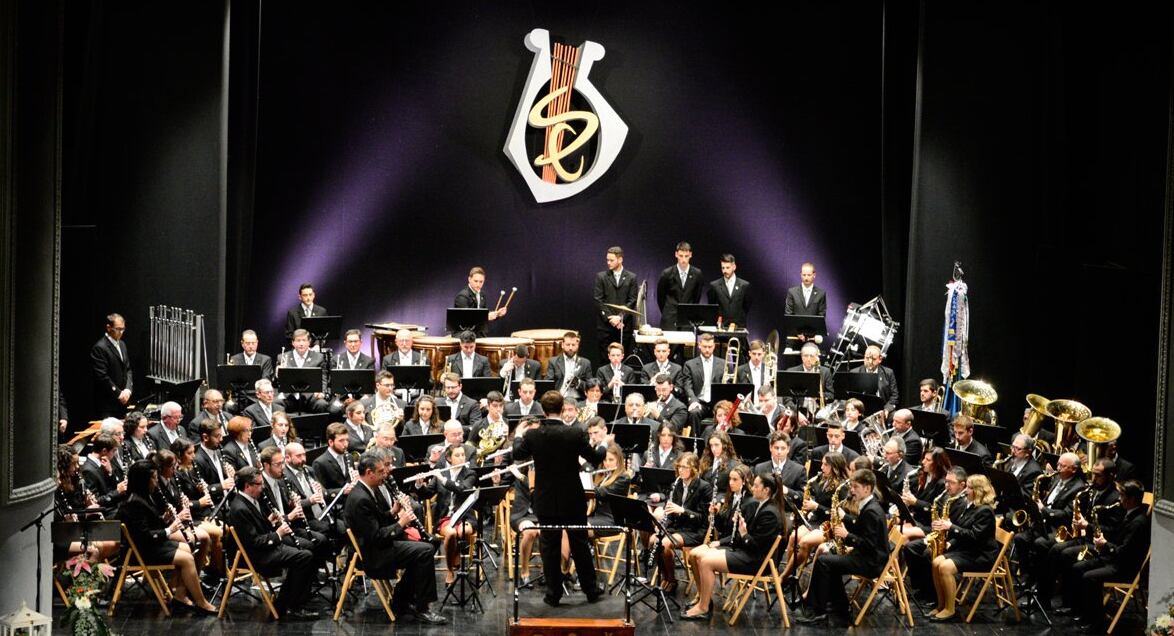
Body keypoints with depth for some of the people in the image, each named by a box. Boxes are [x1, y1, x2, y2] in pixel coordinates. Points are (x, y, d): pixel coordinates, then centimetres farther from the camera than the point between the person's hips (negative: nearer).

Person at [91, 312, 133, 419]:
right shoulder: (99, 348, -11)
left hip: (122, 402, 7)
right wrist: (118, 393, -12)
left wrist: (128, 389, 0)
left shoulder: (122, 344, 15)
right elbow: (102, 377, -16)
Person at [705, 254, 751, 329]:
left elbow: (746, 308, 10)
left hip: (739, 326, 0)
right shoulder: (714, 285, 6)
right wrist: (717, 318, 1)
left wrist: (736, 322, 4)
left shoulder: (744, 285, 5)